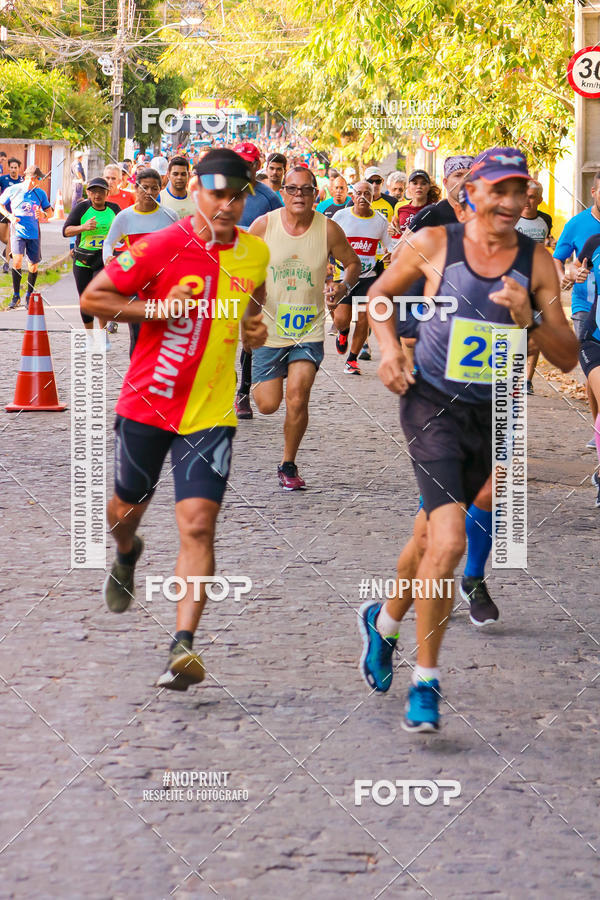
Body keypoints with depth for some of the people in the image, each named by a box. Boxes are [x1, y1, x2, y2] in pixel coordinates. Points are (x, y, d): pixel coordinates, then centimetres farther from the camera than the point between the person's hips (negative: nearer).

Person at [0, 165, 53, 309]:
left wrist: (43, 215, -10)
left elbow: (48, 211, 13)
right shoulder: (12, 190, -3)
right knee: (17, 260, -20)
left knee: (33, 266, 5)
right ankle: (16, 296, -6)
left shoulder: (40, 193, 2)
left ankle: (29, 296, 27)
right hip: (18, 231, -2)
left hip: (34, 234, 3)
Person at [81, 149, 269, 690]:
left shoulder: (256, 253, 1)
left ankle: (183, 646, -16)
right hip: (147, 402, -1)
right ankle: (126, 555, 55)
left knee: (198, 526, -13)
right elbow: (93, 298, -8)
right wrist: (158, 309, -19)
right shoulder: (162, 247, -13)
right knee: (128, 508, 18)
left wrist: (254, 326, 4)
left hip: (211, 412, 1)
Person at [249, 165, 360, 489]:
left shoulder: (328, 229, -5)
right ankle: (261, 381, 39)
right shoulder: (264, 225, -5)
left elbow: (353, 263, 8)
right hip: (269, 328, 0)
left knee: (297, 401, -13)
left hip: (309, 331, 0)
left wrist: (343, 287, -11)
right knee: (268, 405, 0)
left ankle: (288, 466, 9)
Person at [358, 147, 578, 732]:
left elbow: (566, 359, -3)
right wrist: (388, 346, -5)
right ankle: (425, 681, -9)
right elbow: (381, 293, 11)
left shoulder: (536, 263, -3)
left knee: (432, 534, 19)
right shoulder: (433, 244, -7)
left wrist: (529, 318, -20)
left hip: (494, 414, 4)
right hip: (433, 404, -4)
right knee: (448, 541, -19)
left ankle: (384, 620, 47)